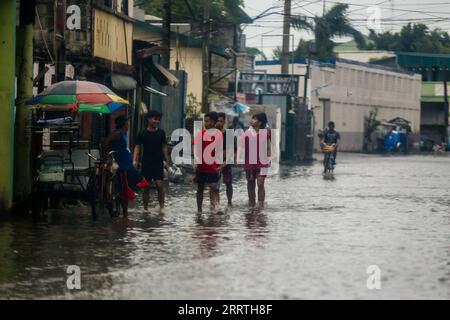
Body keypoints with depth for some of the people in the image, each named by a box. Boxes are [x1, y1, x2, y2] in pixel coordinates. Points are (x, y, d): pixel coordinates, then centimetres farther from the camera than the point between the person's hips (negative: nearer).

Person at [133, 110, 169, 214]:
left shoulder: (161, 133, 5)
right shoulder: (142, 134, 0)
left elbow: (164, 147, 11)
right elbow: (137, 147, 0)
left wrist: (166, 161, 9)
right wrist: (135, 160, -12)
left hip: (158, 163, 1)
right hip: (146, 163, 0)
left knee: (159, 185, -9)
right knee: (146, 187, 4)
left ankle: (161, 207, 0)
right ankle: (145, 208, 12)